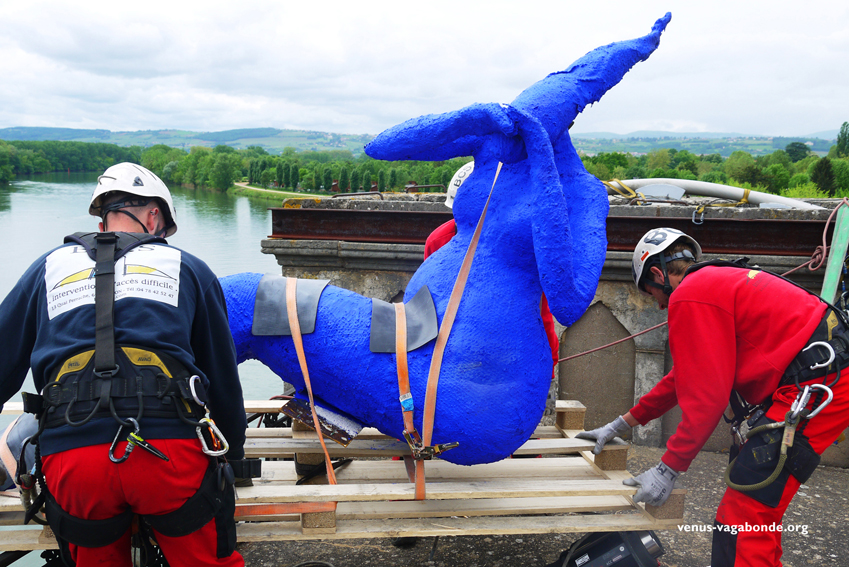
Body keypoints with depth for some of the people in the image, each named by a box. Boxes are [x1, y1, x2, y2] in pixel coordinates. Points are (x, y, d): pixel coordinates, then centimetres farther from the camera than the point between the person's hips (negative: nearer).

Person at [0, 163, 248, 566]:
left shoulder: (50, 266, 22)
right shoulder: (188, 268, 18)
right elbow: (223, 378, 20)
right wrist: (233, 457, 32)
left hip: (70, 462, 2)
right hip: (173, 455, -1)